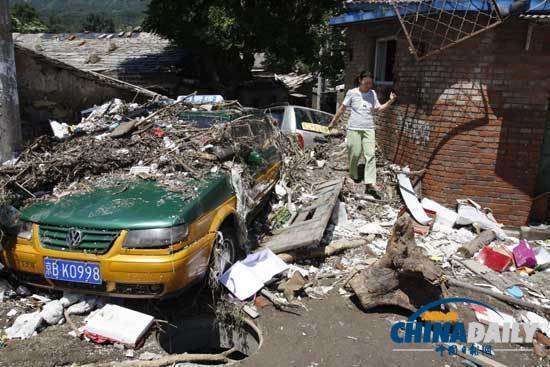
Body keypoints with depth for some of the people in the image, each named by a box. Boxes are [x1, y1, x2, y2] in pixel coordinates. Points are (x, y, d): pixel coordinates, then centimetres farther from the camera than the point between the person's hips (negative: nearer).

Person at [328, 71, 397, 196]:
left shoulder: (373, 93, 8)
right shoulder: (352, 93, -2)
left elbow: (378, 108, 13)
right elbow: (342, 108, 6)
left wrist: (390, 101, 0)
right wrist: (333, 122, 12)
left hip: (369, 129, 3)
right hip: (354, 128, -2)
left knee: (370, 155, -8)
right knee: (355, 154, 0)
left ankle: (370, 184, -13)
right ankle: (354, 175, 27)